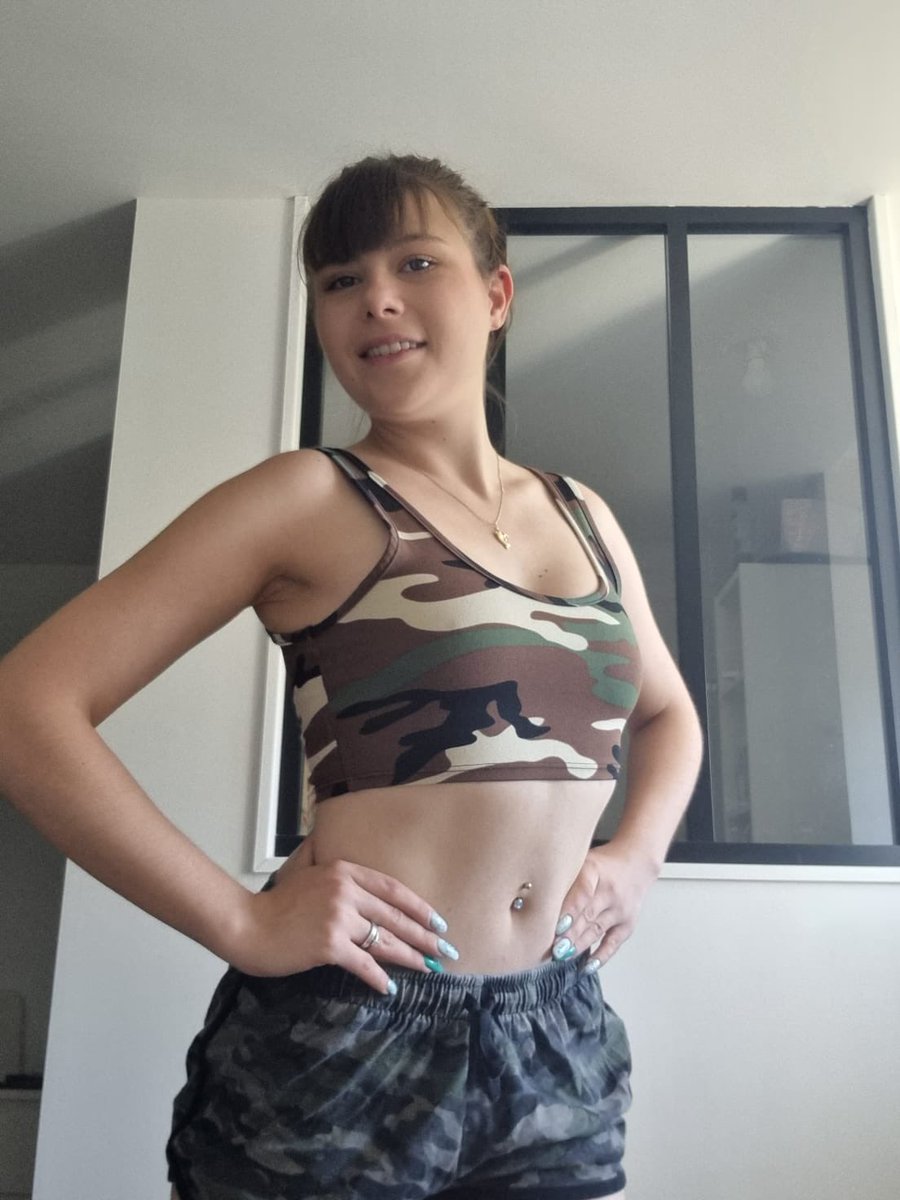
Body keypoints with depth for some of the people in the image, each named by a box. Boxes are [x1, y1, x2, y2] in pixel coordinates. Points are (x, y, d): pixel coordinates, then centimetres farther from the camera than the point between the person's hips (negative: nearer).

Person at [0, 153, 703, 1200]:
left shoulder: (583, 516, 8)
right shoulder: (308, 498, -7)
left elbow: (667, 712, 23)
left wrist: (638, 855, 5)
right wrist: (244, 924, -16)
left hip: (561, 1045, 5)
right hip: (340, 1042, -4)